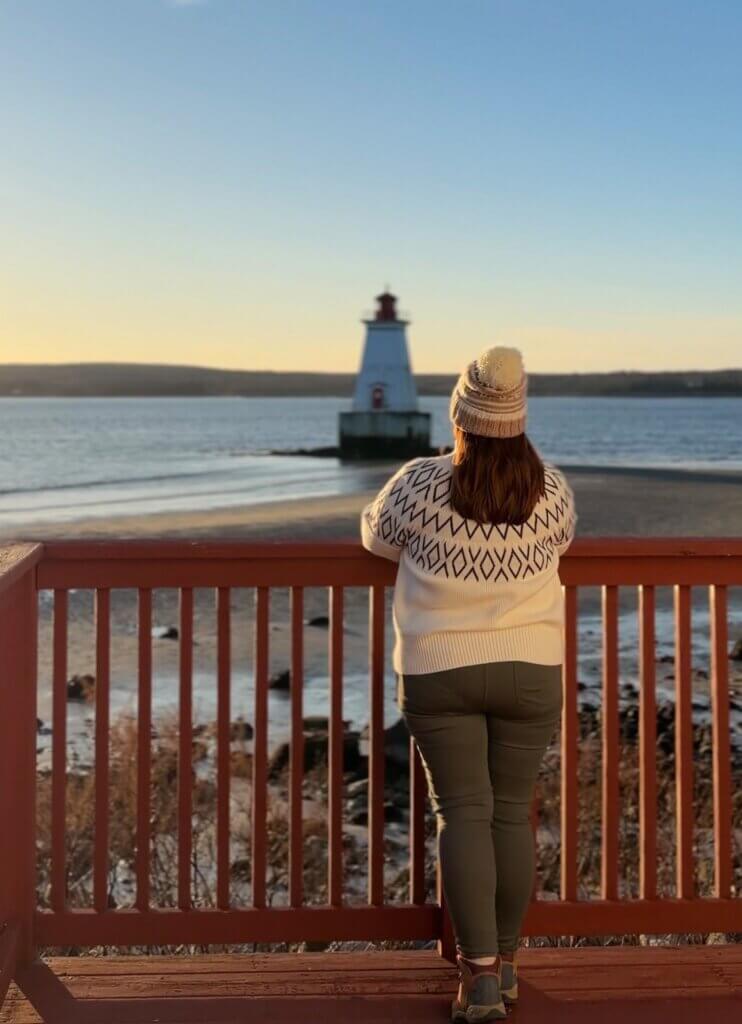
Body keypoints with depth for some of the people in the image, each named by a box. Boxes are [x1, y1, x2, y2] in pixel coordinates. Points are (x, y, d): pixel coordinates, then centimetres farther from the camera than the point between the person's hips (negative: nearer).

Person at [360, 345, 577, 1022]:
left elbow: (375, 536, 7)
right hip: (530, 669, 2)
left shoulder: (420, 484, -11)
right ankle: (505, 960, 22)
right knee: (512, 813, 10)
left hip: (439, 671, -2)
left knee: (463, 814, 2)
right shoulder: (551, 489, -5)